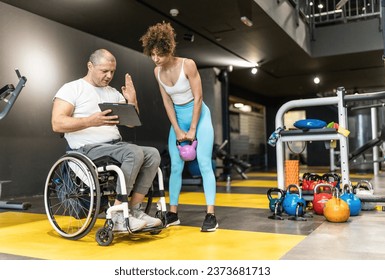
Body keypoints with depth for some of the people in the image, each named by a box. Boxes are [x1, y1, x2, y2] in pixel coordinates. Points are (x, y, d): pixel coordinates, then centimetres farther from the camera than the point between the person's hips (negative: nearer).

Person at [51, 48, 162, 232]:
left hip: (116, 145, 7)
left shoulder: (113, 93, 20)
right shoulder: (71, 89, 1)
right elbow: (57, 124, -12)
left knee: (153, 154, -15)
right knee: (135, 153, -30)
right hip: (89, 148, -7)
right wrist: (90, 121, -27)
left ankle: (134, 209, -12)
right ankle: (118, 216, -24)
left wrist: (132, 101, 0)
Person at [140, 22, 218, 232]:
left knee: (204, 163, -11)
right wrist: (177, 130, -6)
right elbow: (167, 102, 0)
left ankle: (210, 215, -10)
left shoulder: (187, 64, -18)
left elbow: (198, 98, -17)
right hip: (178, 118, 5)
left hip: (199, 115, -5)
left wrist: (193, 130, -16)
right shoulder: (158, 71, -3)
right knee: (176, 166, 3)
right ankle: (173, 213, 12)